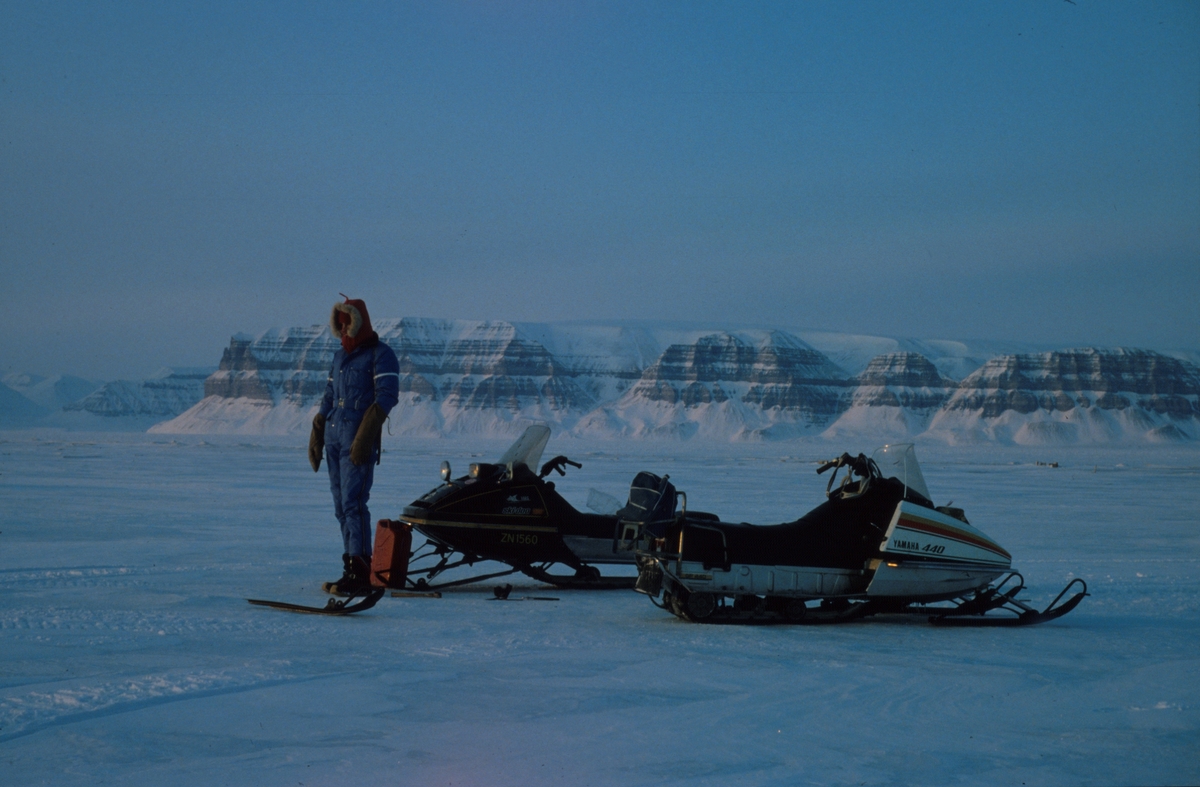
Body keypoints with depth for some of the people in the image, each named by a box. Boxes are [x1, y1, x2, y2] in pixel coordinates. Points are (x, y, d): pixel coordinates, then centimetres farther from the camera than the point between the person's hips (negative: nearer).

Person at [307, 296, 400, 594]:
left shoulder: (380, 354, -4)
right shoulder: (340, 356, 20)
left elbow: (387, 395, -14)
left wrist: (365, 436, -22)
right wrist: (316, 436, 18)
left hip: (359, 440, -8)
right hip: (334, 438, 8)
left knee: (353, 503, -15)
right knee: (341, 506, 6)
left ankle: (359, 573, -17)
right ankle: (354, 569, 10)